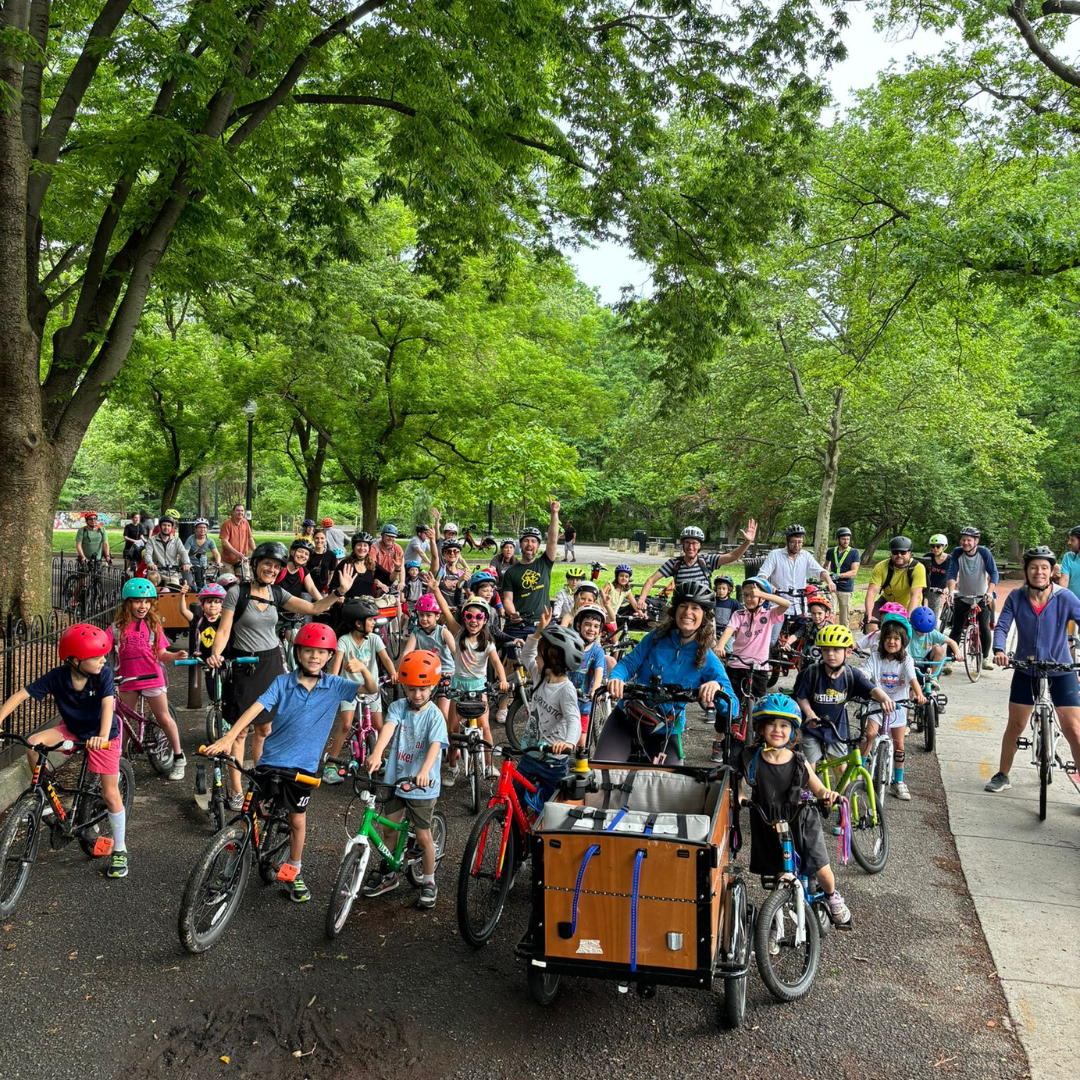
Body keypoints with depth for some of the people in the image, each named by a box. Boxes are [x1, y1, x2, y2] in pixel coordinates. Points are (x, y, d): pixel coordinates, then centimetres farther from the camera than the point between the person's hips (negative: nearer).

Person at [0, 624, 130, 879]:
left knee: (110, 794, -4)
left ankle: (120, 851, 12)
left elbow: (108, 705, -38)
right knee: (33, 743, -25)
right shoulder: (57, 676, -22)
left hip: (102, 736, -2)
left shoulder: (104, 674, -26)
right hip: (71, 730, 3)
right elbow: (21, 695, -23)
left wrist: (103, 736, -54)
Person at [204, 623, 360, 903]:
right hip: (270, 759, 0)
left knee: (297, 820, 10)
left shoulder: (334, 686, -5)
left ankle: (293, 872, 30)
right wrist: (229, 737, -27)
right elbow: (256, 708, -15)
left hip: (303, 765, 0)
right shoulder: (283, 682, -6)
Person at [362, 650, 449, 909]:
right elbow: (388, 728, -23)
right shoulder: (398, 707, -5)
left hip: (422, 785, -3)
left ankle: (428, 883, 23)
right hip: (395, 779, 3)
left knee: (422, 835, 5)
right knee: (389, 829, 14)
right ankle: (387, 875, 34)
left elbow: (435, 745, -26)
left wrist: (424, 771, -44)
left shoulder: (434, 715, -12)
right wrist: (377, 753, -42)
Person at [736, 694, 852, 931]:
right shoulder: (750, 759, -10)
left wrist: (828, 794, -26)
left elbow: (818, 789, -3)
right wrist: (738, 797, -26)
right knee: (779, 879, 7)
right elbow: (739, 785, -3)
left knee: (822, 872, 0)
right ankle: (774, 925, 29)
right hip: (768, 827, 0)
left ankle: (832, 897, 36)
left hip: (801, 825, 0)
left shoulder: (798, 762, -9)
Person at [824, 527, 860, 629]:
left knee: (844, 618, 1)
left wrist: (839, 575, -24)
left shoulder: (854, 553, -2)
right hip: (832, 587, 2)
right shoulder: (831, 552, 8)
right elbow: (826, 565, 27)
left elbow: (854, 572, -11)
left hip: (846, 590, -2)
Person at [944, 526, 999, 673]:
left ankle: (985, 658, 8)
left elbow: (994, 573, -21)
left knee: (984, 628, -10)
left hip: (982, 597, -1)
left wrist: (989, 592, -35)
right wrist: (950, 590, -34)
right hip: (962, 597, 1)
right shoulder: (957, 553, -13)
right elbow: (952, 573, -18)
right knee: (956, 629, -1)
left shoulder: (984, 552, -16)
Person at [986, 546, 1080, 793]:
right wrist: (999, 650, -31)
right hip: (1026, 671, 2)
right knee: (1015, 725, 13)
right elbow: (1002, 626, -11)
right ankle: (1002, 776, 30)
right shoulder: (1016, 598, -8)